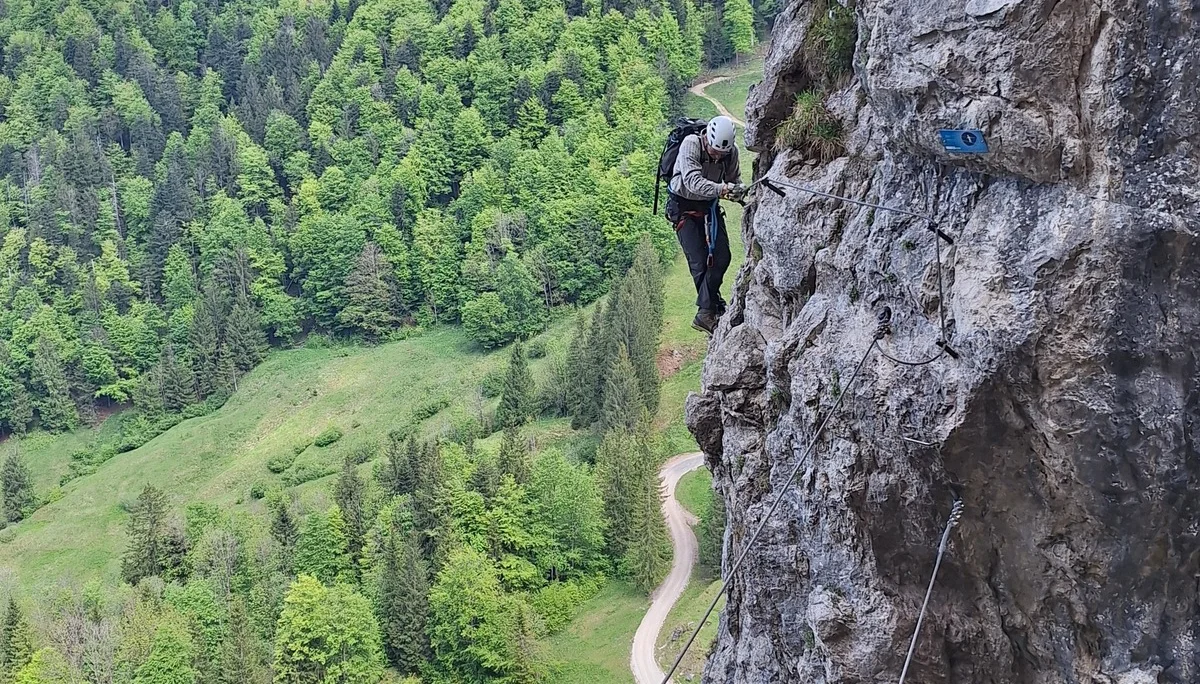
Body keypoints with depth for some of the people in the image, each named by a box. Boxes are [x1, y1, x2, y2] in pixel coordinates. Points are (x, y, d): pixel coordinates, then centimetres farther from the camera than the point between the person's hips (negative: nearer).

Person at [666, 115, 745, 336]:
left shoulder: (731, 152, -13)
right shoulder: (690, 145, -28)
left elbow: (735, 179, 0)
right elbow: (693, 181, -40)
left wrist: (739, 190, -25)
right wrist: (721, 189, -54)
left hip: (709, 205, 5)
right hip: (683, 205, -5)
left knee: (722, 257, -7)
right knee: (699, 261, -10)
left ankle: (704, 313, 0)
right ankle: (712, 308, 4)